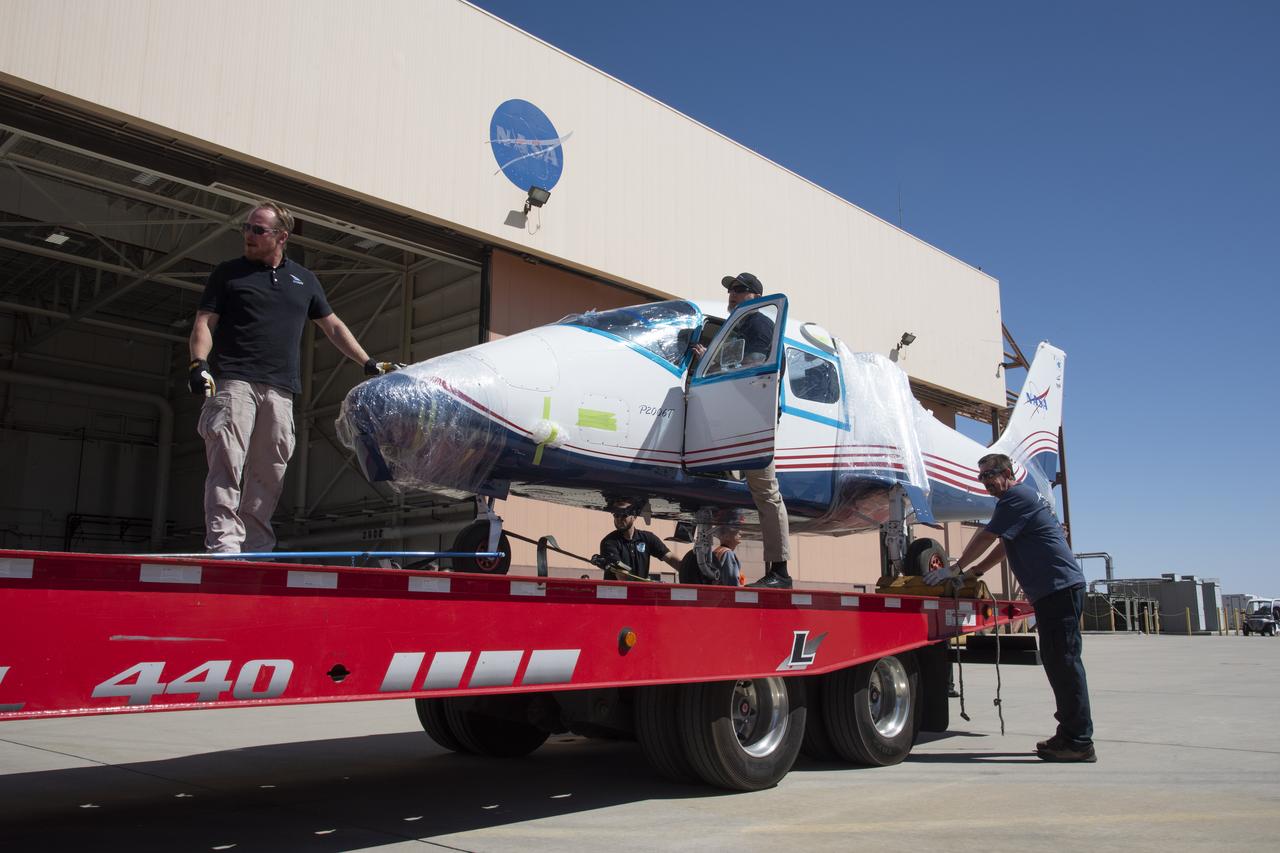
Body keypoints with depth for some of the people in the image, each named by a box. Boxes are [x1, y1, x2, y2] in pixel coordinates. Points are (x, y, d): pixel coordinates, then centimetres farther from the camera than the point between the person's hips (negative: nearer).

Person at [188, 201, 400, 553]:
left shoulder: (303, 279, 21)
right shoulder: (228, 273, 13)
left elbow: (332, 326, 25)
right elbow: (204, 323, 7)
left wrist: (369, 363, 18)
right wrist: (199, 363, -11)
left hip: (280, 391, 3)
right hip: (232, 382, -3)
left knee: (269, 472, -1)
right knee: (227, 463, -13)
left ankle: (254, 549, 3)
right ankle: (223, 546, -16)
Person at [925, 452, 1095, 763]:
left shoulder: (1016, 496, -9)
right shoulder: (1023, 497, 23)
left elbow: (985, 538, -11)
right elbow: (1002, 547, 26)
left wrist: (955, 569, -3)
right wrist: (972, 573, 19)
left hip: (1059, 588, -11)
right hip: (1055, 590, 11)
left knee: (1064, 661, -9)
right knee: (1057, 661, 13)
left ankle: (1079, 742, -7)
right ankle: (1068, 734, 18)